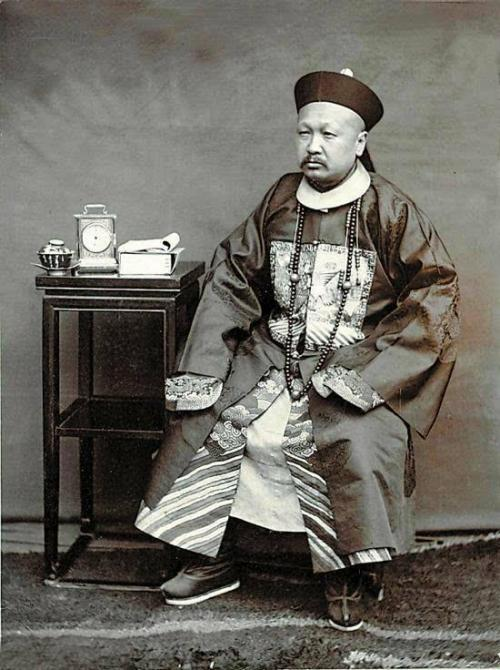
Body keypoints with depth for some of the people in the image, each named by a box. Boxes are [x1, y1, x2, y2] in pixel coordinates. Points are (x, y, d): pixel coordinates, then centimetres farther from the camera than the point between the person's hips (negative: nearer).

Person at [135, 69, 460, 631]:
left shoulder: (389, 211, -7)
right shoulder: (280, 200, 5)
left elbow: (435, 293, -9)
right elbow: (232, 279, 8)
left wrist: (356, 369, -18)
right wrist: (204, 368, -3)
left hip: (355, 363, -4)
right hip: (272, 354, 4)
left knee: (355, 439, -31)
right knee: (200, 421, -11)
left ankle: (349, 574, -8)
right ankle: (211, 560, 6)